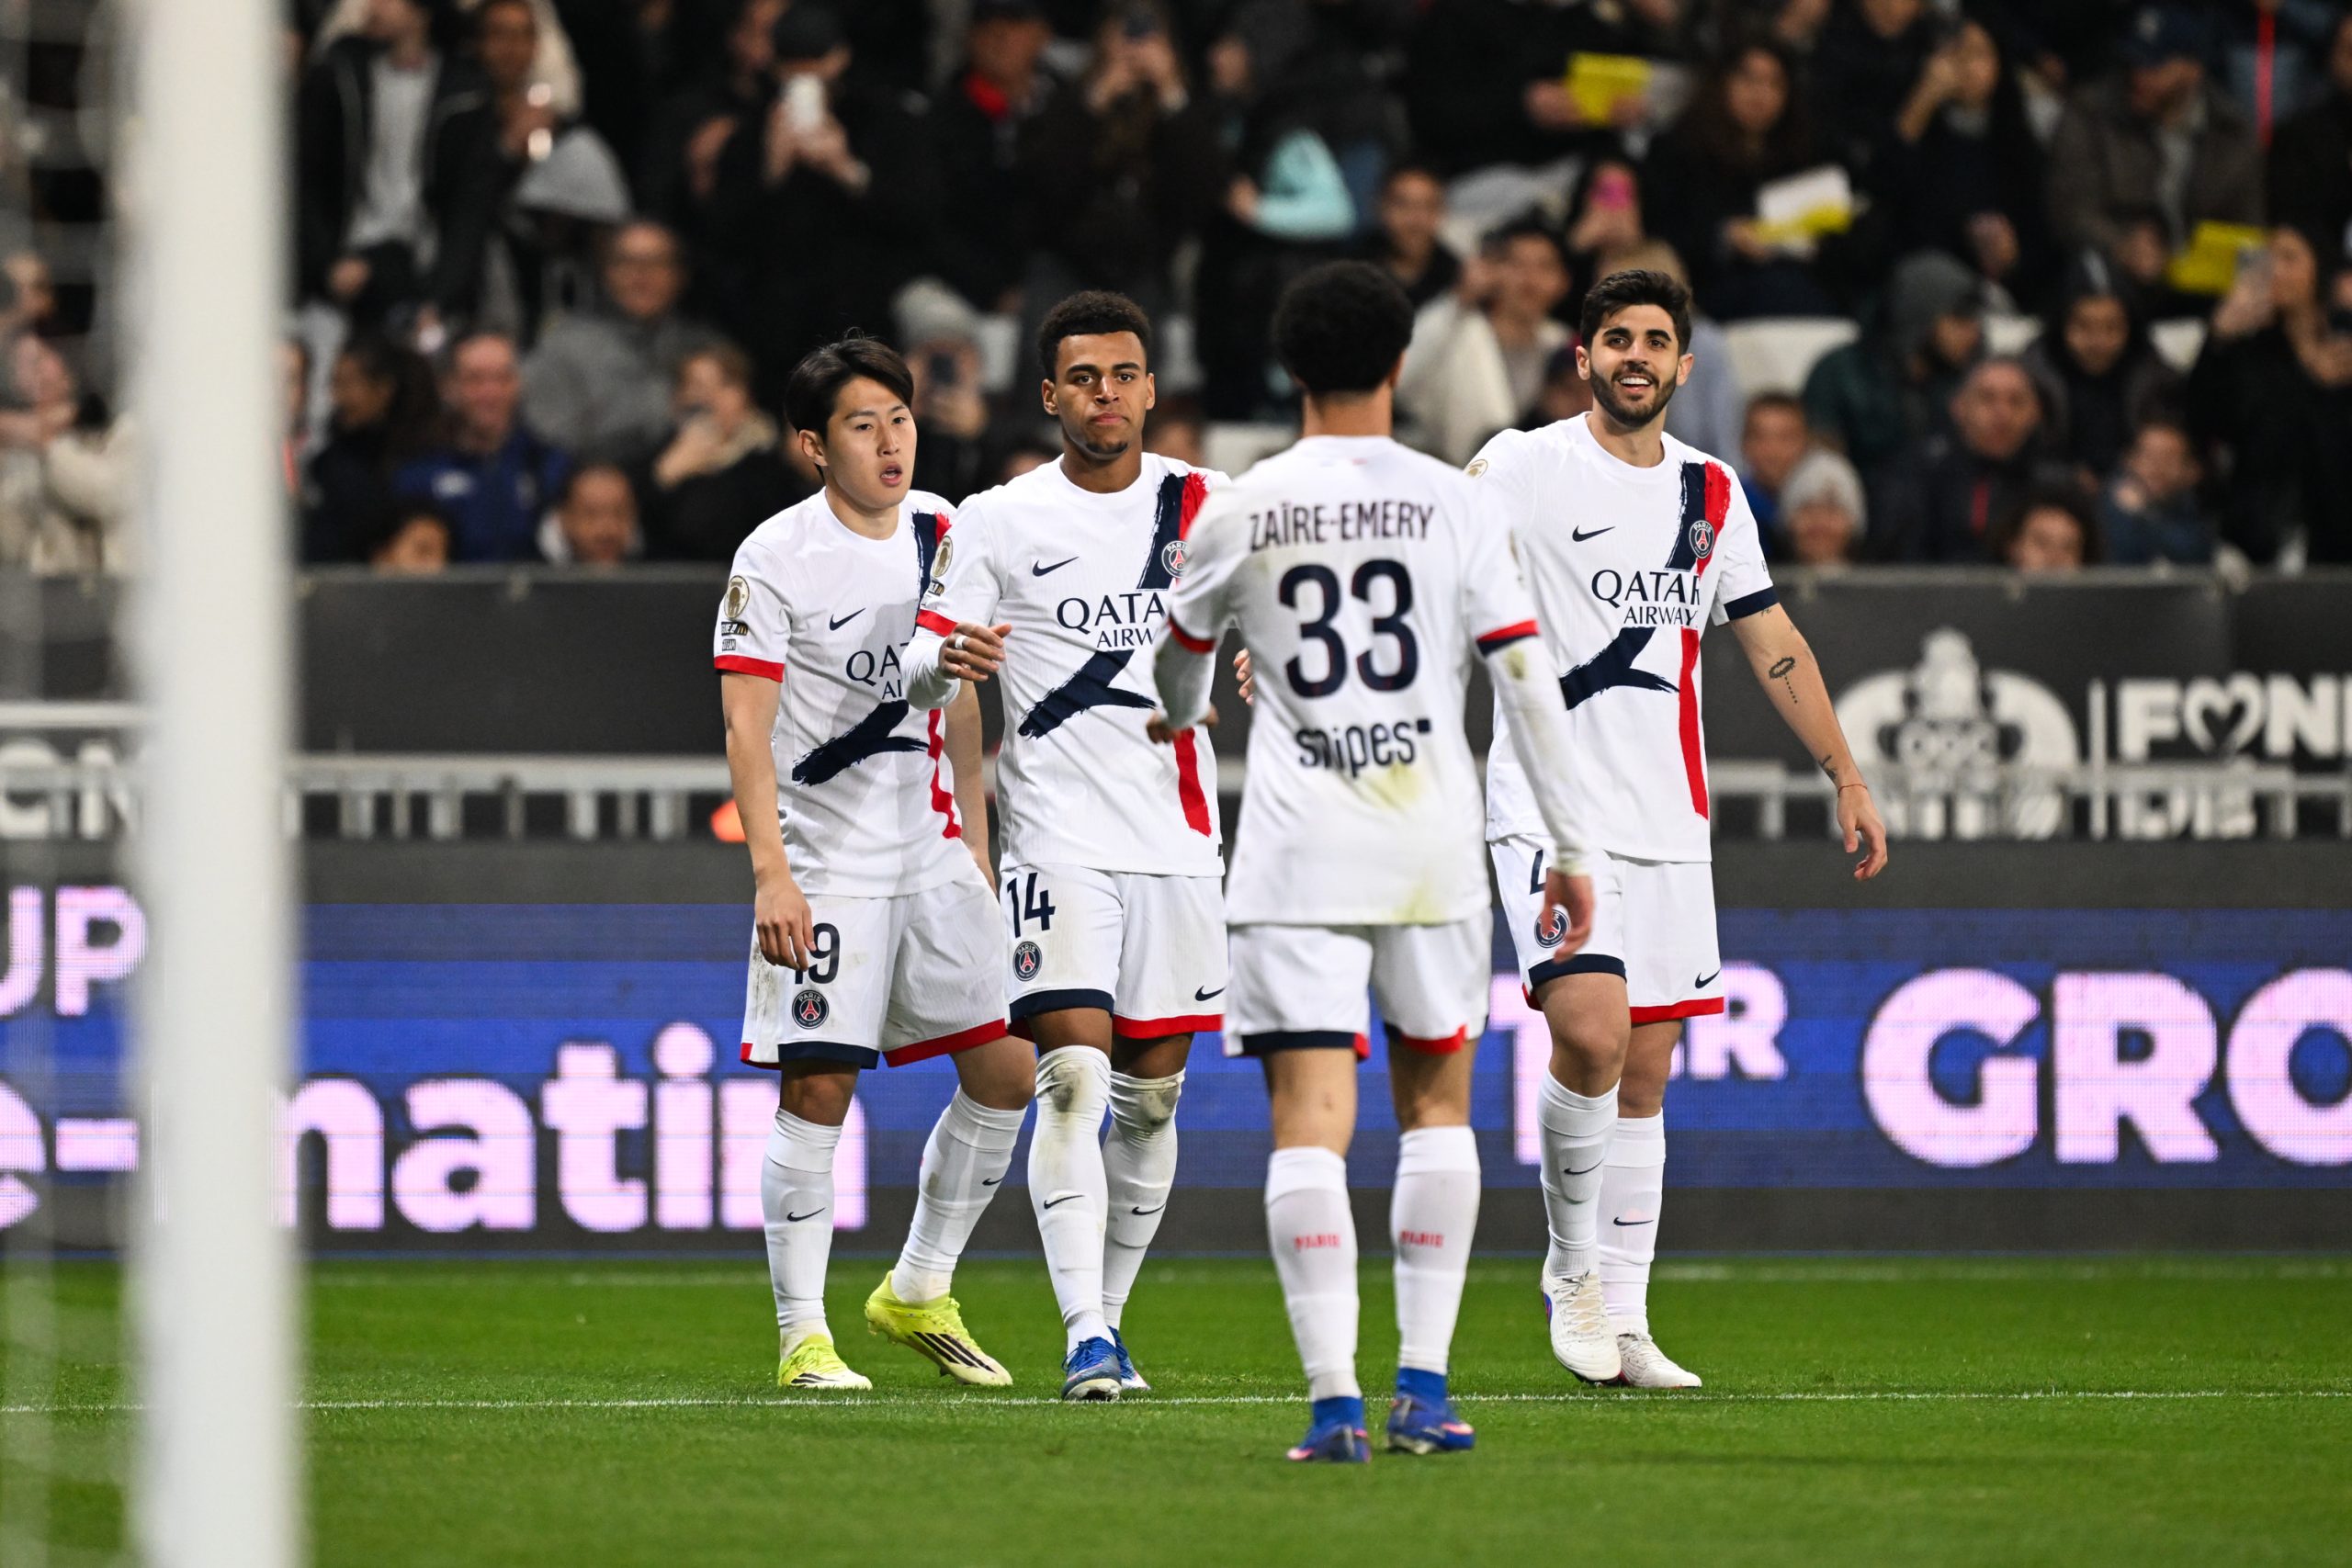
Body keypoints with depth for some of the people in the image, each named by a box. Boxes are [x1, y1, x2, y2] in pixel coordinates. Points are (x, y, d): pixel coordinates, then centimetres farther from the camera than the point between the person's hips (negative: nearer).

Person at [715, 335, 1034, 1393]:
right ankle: (801, 1336, -1)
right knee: (818, 1088, -8)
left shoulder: (941, 533, 8)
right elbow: (746, 726, -13)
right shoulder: (775, 560, -10)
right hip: (827, 864, -6)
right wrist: (771, 872, -21)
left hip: (933, 856, 6)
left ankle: (918, 1294, 19)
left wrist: (978, 838, 17)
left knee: (1006, 1074, 3)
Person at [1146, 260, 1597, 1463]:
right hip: (1432, 843, 1)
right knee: (1435, 1101, 16)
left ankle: (1333, 1398, -15)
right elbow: (1524, 677, -2)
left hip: (1297, 853, -1)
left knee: (1310, 1114, -4)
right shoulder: (1451, 505, 0)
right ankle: (1422, 1386, 10)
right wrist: (1568, 847, 5)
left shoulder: (1239, 514, 3)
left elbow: (1178, 654, 22)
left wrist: (1177, 720, 46)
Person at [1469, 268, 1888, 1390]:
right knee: (1591, 1034, -21)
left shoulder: (1711, 492, 12)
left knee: (1645, 1074, 6)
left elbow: (1771, 642, 19)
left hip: (1669, 820, 5)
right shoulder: (1525, 467, -3)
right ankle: (1572, 1267, 0)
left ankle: (1624, 1323, 11)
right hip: (1551, 806, -5)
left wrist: (1846, 777, 17)